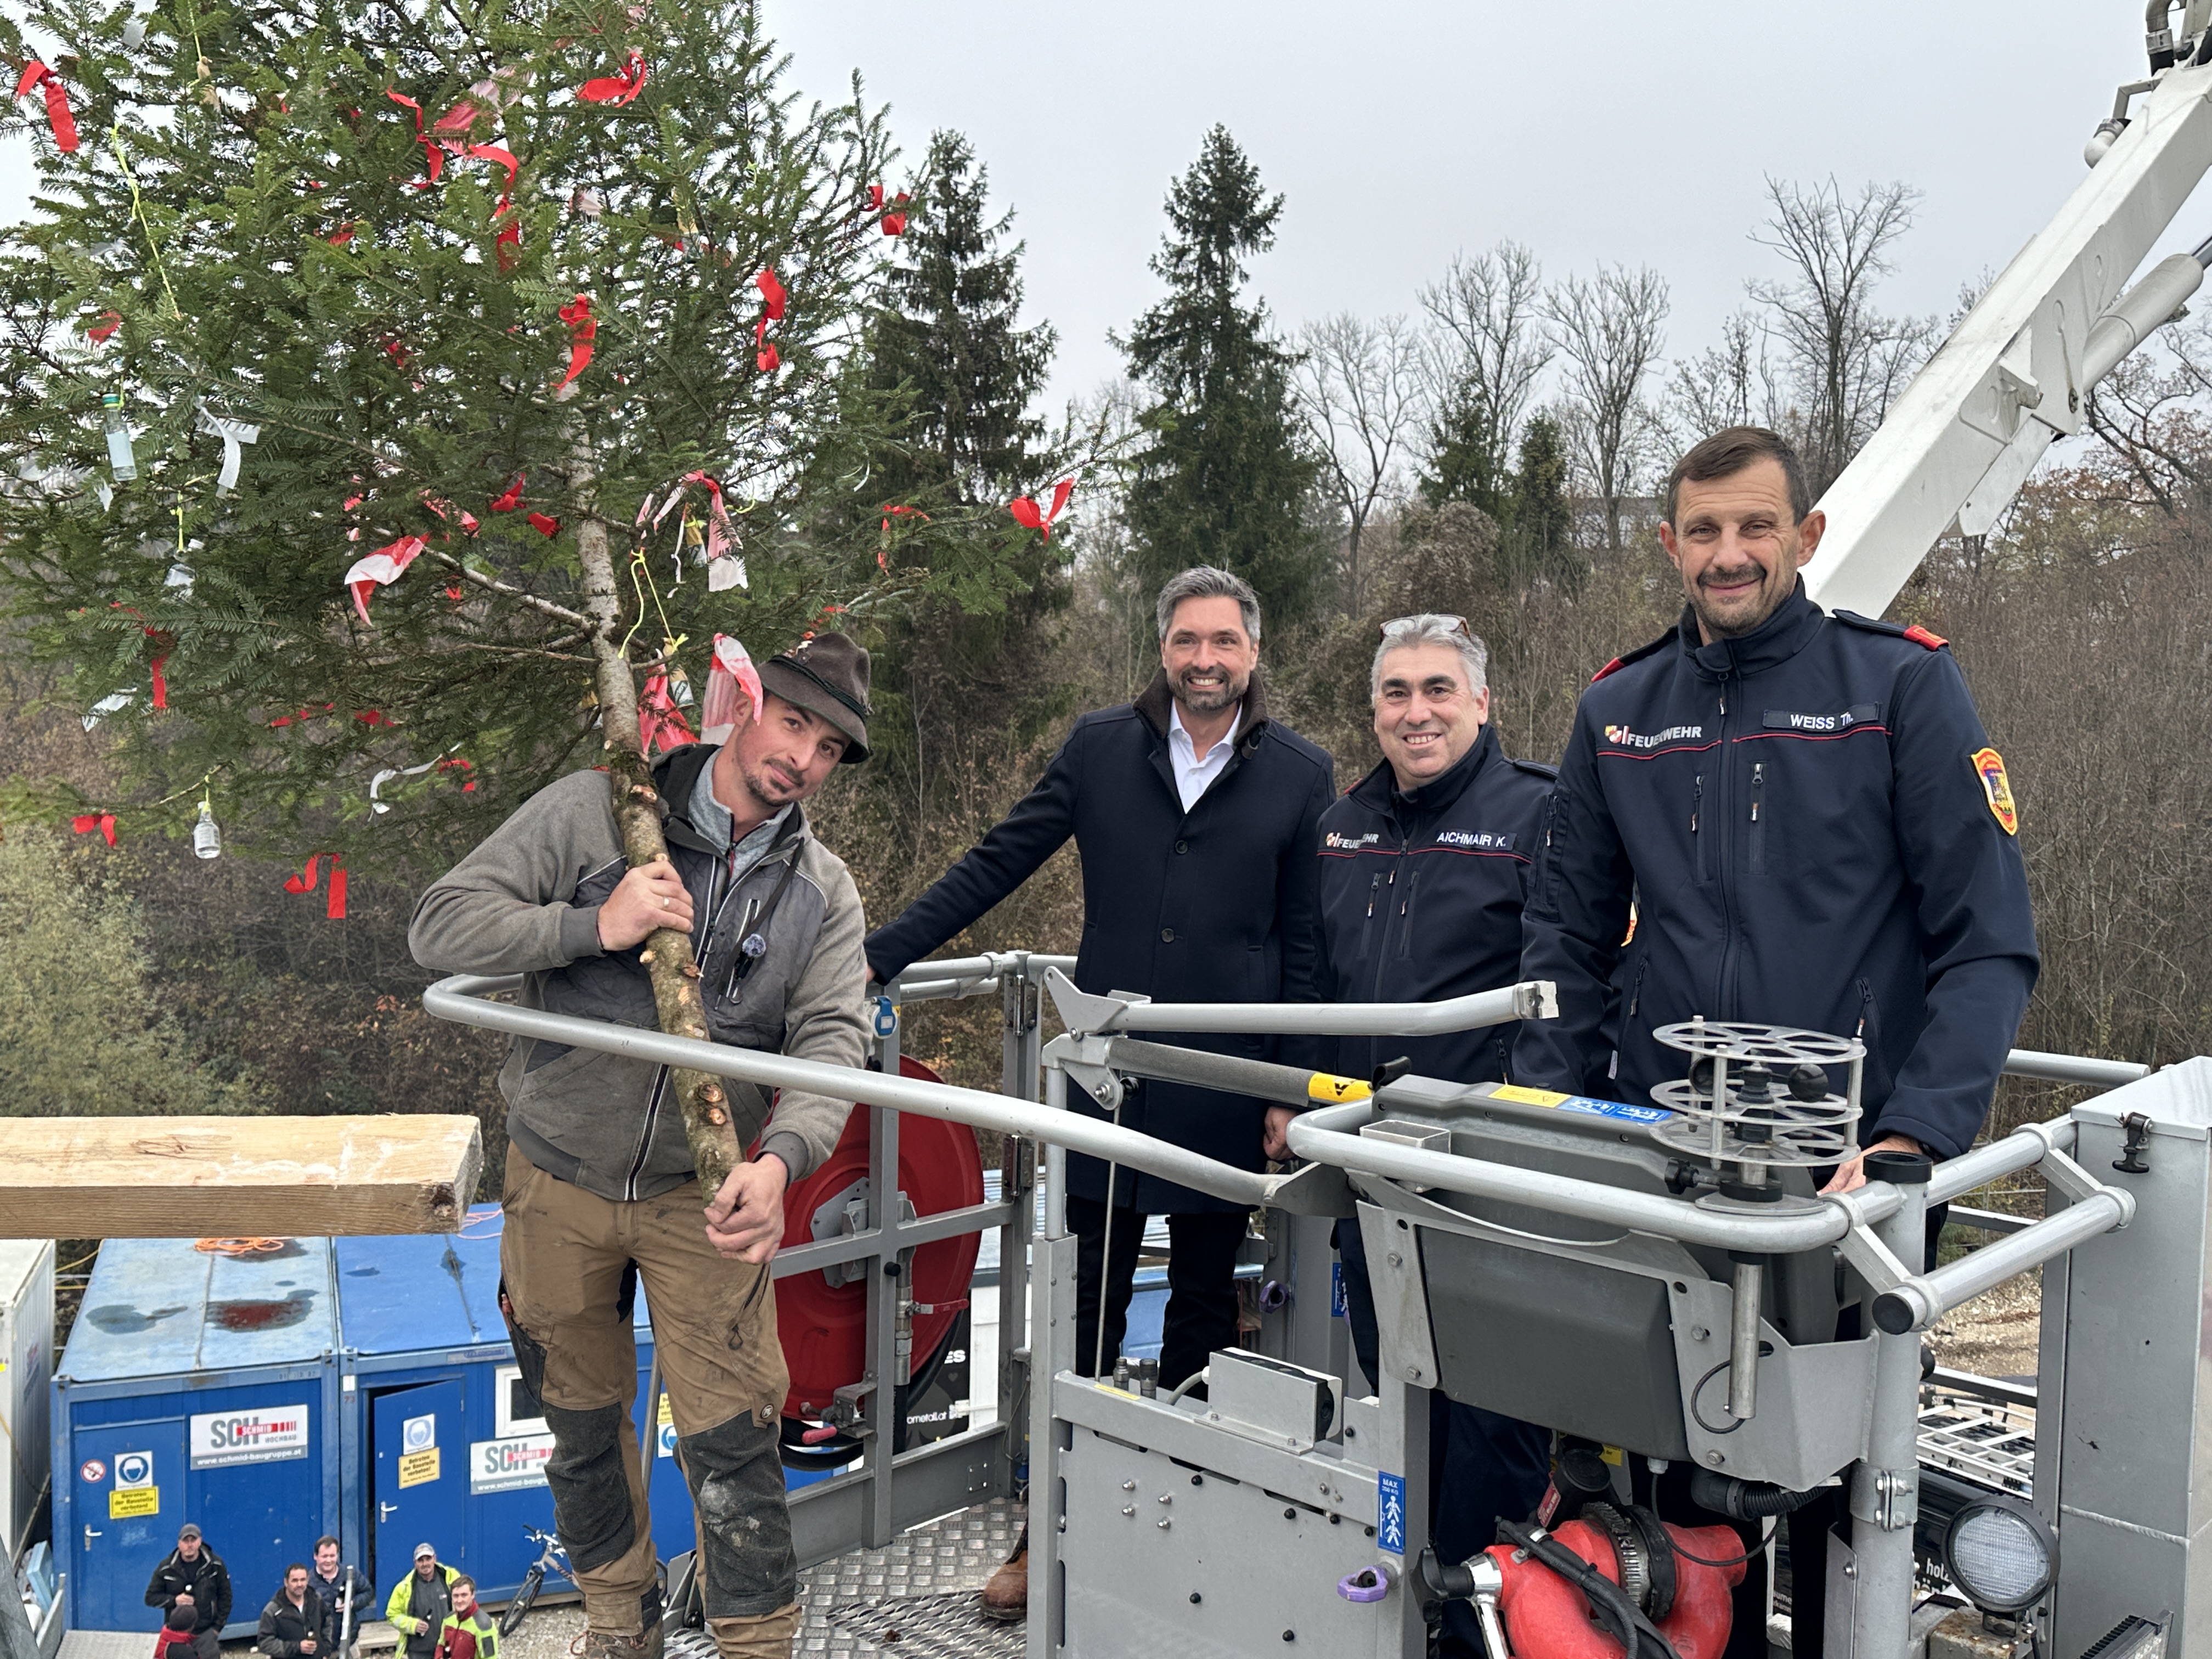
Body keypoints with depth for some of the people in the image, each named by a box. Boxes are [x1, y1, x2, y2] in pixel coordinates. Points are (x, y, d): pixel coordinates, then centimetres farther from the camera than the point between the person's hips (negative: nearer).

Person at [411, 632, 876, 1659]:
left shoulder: (823, 892, -2)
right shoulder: (594, 813, -10)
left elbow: (832, 1040, -14)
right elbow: (440, 927, -13)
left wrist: (780, 1161, -33)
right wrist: (594, 925, -27)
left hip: (705, 1192, 0)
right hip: (559, 1181, 0)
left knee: (731, 1441, -2)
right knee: (582, 1425, 17)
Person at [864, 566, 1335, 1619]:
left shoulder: (1301, 776, 1)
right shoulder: (1100, 749, 3)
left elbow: (1306, 944, 2)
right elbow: (995, 865, 4)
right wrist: (876, 957, 0)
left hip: (1223, 1090, 0)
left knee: (1203, 1309, 13)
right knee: (1086, 1308, 7)